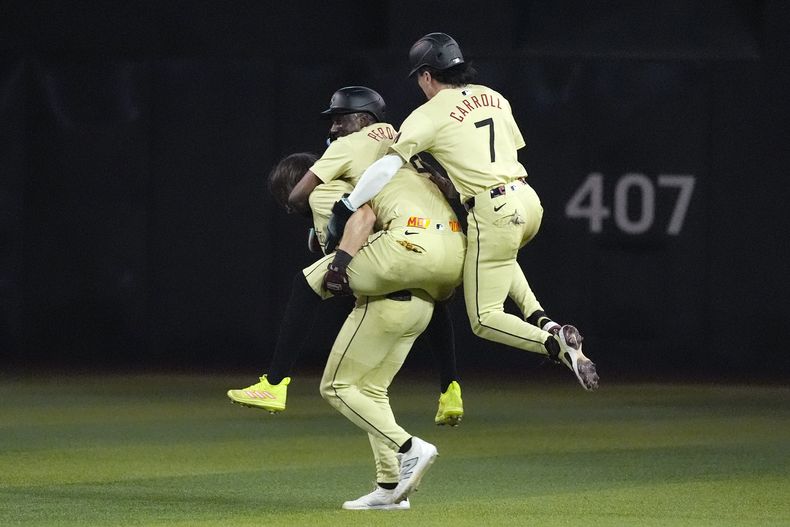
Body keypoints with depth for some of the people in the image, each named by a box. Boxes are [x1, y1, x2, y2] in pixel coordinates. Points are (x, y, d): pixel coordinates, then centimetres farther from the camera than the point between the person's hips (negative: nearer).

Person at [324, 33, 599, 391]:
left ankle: (555, 345, -23)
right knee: (498, 252, 39)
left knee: (484, 320, 3)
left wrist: (343, 212, -11)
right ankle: (543, 323, 17)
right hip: (529, 202, 7)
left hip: (493, 213, -7)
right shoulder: (494, 98, 15)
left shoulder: (428, 115, -4)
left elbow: (387, 167, -13)